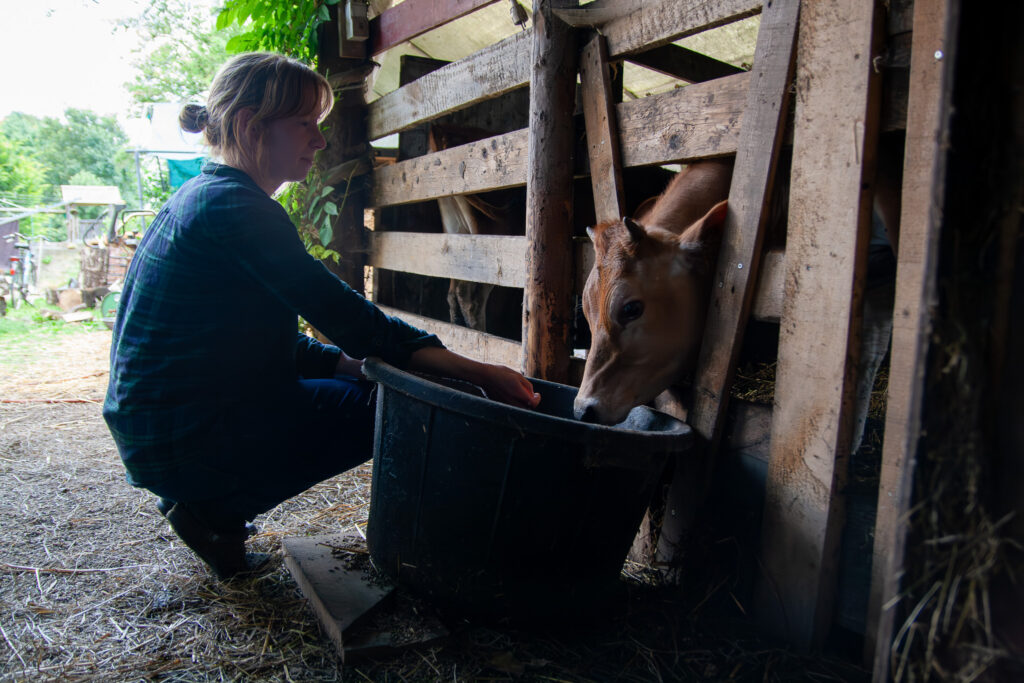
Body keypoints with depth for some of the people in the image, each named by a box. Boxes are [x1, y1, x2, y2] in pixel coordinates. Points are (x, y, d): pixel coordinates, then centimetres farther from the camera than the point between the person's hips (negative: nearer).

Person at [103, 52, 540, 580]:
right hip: (182, 442, -10)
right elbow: (341, 314, -22)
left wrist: (358, 365, 1)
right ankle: (215, 511, -1)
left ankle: (207, 501, 13)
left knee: (370, 379, 14)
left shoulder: (202, 196, 12)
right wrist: (475, 372, -19)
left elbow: (270, 342, 13)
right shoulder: (233, 206, -19)